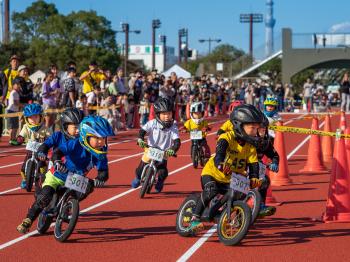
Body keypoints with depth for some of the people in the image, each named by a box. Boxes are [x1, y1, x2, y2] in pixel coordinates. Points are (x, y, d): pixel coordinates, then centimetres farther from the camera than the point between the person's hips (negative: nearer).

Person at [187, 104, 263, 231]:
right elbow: (220, 152, -38)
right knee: (211, 191, -31)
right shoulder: (227, 138, -21)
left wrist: (254, 178, -30)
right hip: (212, 173, -6)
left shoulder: (251, 147, -4)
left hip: (230, 180, 6)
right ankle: (195, 218, -24)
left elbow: (253, 164, -9)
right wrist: (221, 164, -60)